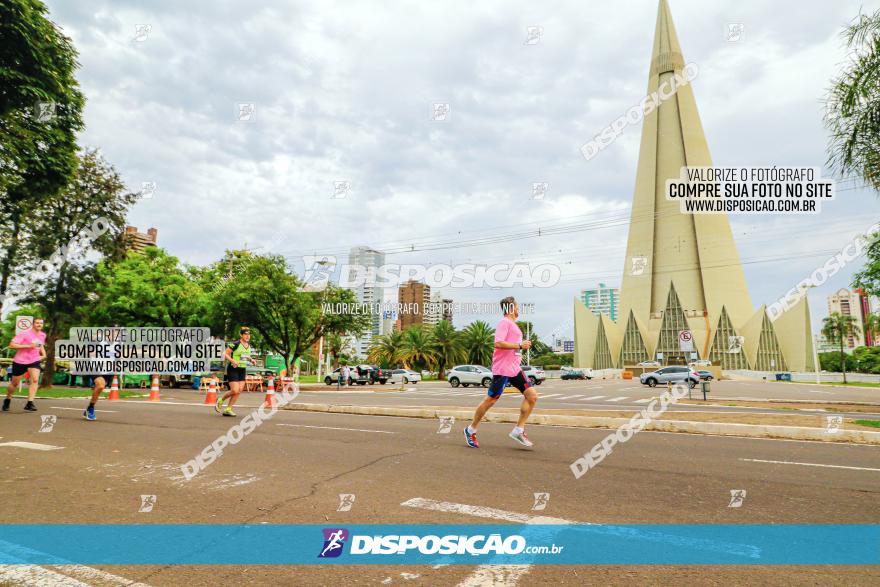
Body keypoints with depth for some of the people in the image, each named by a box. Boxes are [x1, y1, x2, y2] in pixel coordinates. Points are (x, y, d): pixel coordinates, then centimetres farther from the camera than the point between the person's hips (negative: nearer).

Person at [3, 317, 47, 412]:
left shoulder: (43, 335, 5)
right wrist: (28, 346, -27)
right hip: (20, 361, -3)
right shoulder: (24, 333, -14)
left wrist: (43, 354, 8)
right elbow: (12, 345, -20)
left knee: (35, 380, -19)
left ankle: (29, 403, -18)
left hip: (34, 360, 3)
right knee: (14, 383, 12)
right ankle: (7, 400, 40)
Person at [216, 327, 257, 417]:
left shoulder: (249, 345, 9)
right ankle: (220, 401, 17)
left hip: (243, 370, 7)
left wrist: (251, 360, 5)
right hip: (233, 369, -7)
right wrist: (233, 361, -25)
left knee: (239, 391, 0)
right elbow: (225, 354, -11)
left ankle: (228, 409, 11)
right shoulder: (235, 344, -13)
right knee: (234, 390, -12)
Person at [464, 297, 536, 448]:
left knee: (532, 396, -1)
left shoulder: (514, 325, 20)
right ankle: (471, 430, 15)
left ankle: (518, 430, 4)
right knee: (491, 400, -1)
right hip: (502, 369, -9)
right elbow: (498, 343, -23)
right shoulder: (504, 322, -10)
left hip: (515, 369, 9)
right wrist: (520, 345, -20)